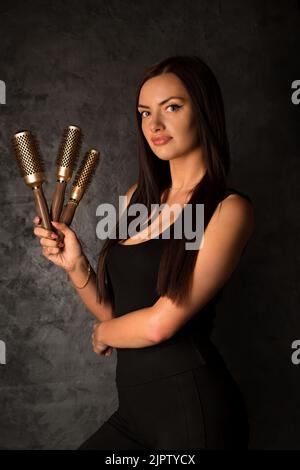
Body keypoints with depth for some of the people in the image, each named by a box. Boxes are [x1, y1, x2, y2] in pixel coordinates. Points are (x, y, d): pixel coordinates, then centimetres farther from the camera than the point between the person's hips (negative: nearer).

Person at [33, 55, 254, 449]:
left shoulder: (229, 208, -12)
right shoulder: (138, 196, 7)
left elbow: (161, 323, -18)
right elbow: (112, 311, 10)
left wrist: (102, 334, 1)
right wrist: (75, 265, -7)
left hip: (192, 406, -6)